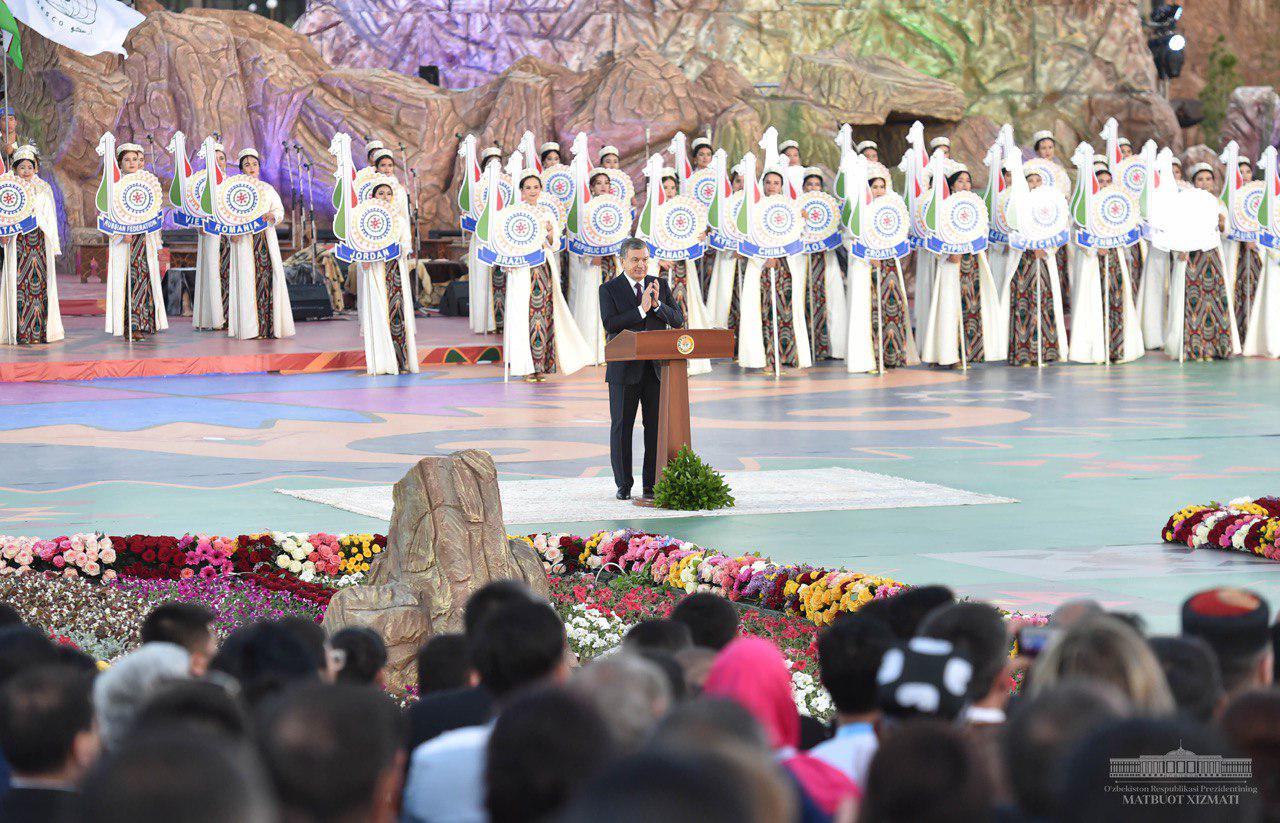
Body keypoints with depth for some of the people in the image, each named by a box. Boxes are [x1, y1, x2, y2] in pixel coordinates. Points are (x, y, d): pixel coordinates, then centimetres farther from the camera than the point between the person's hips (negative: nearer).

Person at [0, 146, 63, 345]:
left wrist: (54, 246, 7)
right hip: (17, 242, -2)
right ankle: (20, 333, -8)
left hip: (40, 240, 2)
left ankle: (41, 331, 0)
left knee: (41, 282, -2)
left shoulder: (44, 188, 12)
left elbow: (51, 218, 13)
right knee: (19, 284, -7)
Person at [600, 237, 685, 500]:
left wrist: (657, 304, -16)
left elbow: (678, 321, 1)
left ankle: (652, 484, 6)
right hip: (624, 369, -2)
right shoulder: (609, 290, 0)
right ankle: (623, 485, 9)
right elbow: (610, 325, -14)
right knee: (621, 427, 2)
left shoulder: (660, 286, 9)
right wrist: (641, 310, -22)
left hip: (656, 368, 2)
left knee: (657, 426, 0)